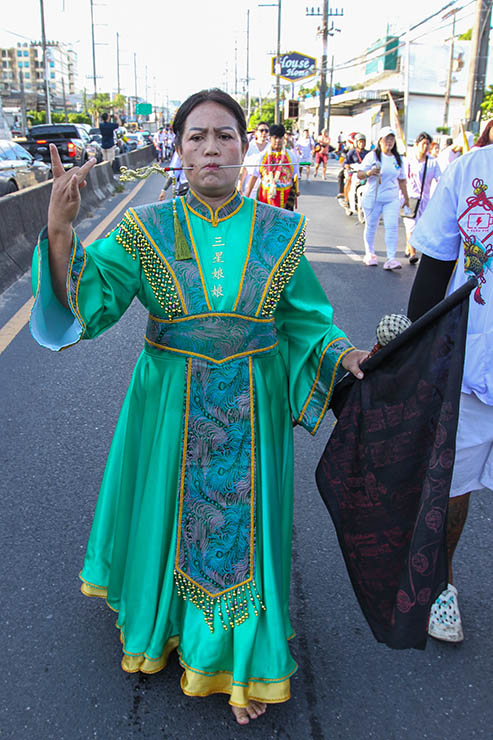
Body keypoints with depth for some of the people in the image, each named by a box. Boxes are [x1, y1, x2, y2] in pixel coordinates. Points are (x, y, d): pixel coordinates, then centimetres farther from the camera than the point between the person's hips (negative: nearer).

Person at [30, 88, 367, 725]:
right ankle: (158, 627, 47)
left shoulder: (279, 231, -2)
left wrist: (340, 354, -13)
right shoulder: (146, 230, -5)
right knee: (165, 517, 16)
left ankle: (242, 662, 36)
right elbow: (88, 304, -13)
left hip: (251, 414, 1)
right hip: (169, 409, 0)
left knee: (242, 528, 12)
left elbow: (304, 320, 4)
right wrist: (60, 230, -25)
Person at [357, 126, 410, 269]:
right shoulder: (372, 156, -2)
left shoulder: (397, 158, 11)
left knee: (392, 227, -9)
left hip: (392, 199, 3)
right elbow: (359, 174, -5)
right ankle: (369, 254, 24)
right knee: (371, 226, 7)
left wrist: (406, 197, 21)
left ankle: (391, 259, -12)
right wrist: (369, 173, -25)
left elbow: (401, 180, 19)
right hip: (373, 197, -2)